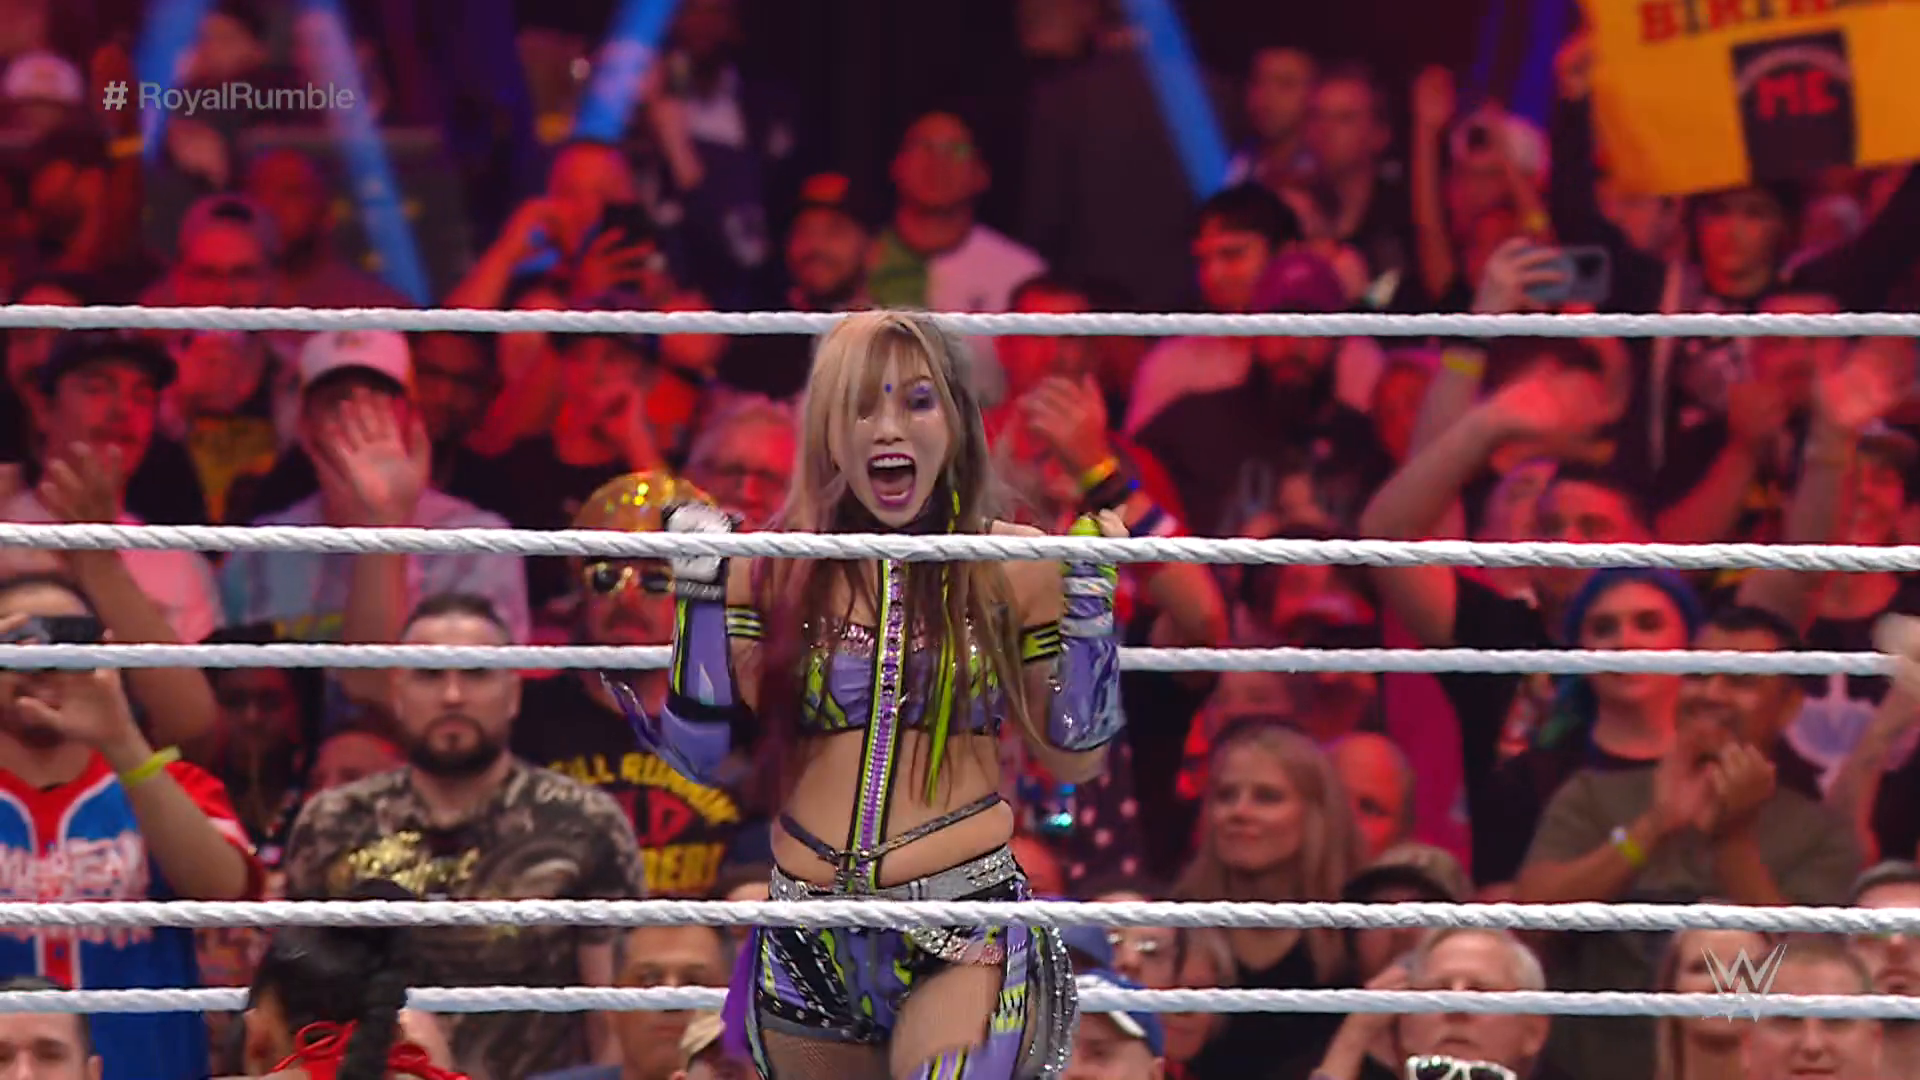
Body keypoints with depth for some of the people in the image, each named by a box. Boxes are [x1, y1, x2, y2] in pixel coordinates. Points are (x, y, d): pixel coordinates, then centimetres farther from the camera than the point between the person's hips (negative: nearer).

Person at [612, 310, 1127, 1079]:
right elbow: (698, 753, 1)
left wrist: (1090, 601, -4)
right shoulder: (773, 573, 3)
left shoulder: (1012, 568, 0)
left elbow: (1075, 756, 5)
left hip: (966, 933, -3)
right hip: (810, 945, 3)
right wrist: (700, 591, -3)